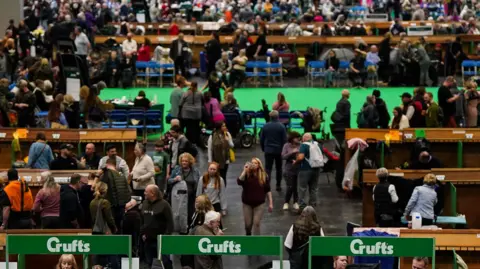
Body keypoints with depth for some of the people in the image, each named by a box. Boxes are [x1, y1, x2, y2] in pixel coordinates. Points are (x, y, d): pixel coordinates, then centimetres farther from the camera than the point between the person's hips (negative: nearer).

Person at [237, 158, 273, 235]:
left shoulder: (264, 176, -5)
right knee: (248, 224, 11)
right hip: (247, 203, 1)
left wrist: (270, 203, -1)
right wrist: (244, 170, -29)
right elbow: (239, 182, -27)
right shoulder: (246, 175, -7)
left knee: (256, 223, -5)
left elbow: (268, 190, 0)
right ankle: (248, 235, 43)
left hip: (259, 204, -1)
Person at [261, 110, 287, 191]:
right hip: (279, 150, 0)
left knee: (268, 169, -1)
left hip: (268, 150, 0)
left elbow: (261, 139, 3)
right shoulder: (281, 126, -8)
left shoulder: (265, 126, -3)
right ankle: (278, 185, 21)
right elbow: (284, 139, -6)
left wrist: (263, 148, 16)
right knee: (279, 168, 16)